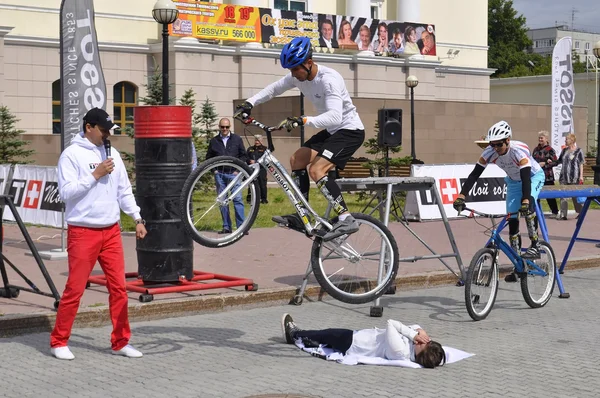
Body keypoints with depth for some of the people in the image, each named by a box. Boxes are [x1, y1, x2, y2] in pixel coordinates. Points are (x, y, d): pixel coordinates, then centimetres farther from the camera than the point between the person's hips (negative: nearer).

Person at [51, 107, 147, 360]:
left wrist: (137, 218, 7)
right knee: (75, 289, -2)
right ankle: (59, 342, 11)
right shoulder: (72, 154, -7)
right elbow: (66, 192, -15)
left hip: (111, 231, 6)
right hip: (83, 232, -6)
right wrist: (95, 175, -16)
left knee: (119, 287, 5)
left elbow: (124, 190, 14)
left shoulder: (112, 154, 11)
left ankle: (120, 342, 15)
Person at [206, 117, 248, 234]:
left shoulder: (237, 139, 7)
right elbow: (208, 158, 18)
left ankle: (241, 227, -10)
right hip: (219, 174, 2)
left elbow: (244, 155, 9)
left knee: (237, 199, -10)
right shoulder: (214, 141, 10)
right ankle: (226, 227, 10)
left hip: (233, 173, -2)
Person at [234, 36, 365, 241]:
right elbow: (274, 89, 11)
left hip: (350, 130, -9)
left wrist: (303, 120, -49)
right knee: (297, 159, 7)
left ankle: (347, 220, -24)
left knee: (317, 170, -23)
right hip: (332, 130, 9)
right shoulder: (299, 76, -3)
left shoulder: (329, 79, -28)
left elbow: (335, 116, -39)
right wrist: (249, 103, -2)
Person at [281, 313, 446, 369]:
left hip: (351, 344, -7)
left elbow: (390, 324, -35)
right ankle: (296, 333, 47)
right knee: (327, 335, 24)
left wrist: (413, 334, -31)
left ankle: (294, 334, 44)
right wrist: (417, 332, -26)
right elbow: (416, 327, -5)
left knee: (326, 334, 16)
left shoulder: (400, 352, -42)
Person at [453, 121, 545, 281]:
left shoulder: (519, 150, -37)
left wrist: (525, 201, -58)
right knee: (512, 220, -3)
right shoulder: (490, 152, -24)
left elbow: (526, 177, -44)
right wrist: (461, 196, -35)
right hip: (513, 181, 5)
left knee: (528, 205, -35)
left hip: (534, 176, -5)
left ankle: (535, 247, -25)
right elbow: (474, 174, -24)